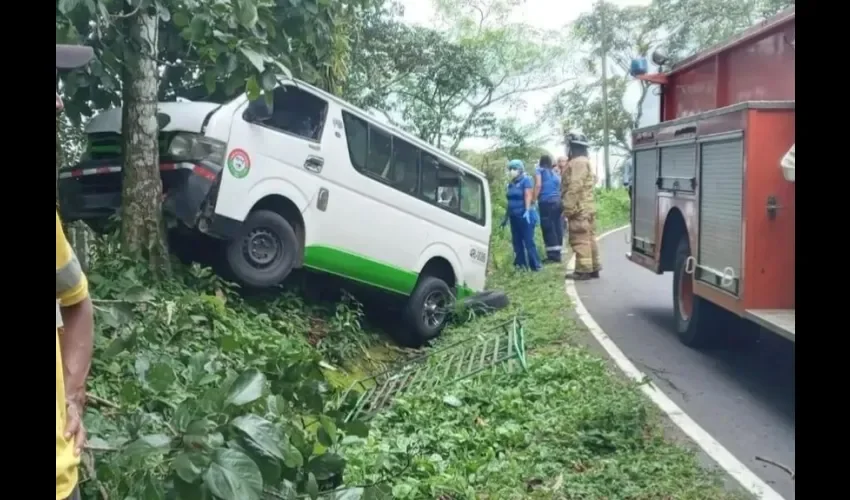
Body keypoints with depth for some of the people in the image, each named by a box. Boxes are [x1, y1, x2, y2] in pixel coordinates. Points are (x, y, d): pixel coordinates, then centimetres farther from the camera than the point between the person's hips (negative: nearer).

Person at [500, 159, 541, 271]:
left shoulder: (526, 180, -5)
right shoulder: (511, 184, 15)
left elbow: (528, 196, -15)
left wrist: (527, 211, -27)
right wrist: (506, 217, 22)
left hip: (524, 216, -7)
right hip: (514, 216, 8)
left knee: (528, 241, -8)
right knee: (516, 241, 7)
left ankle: (535, 265, -4)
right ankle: (520, 265, 13)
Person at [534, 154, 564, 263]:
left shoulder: (540, 170, 3)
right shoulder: (556, 172, 18)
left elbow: (538, 185, -10)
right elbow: (561, 187, 16)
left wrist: (534, 200, -7)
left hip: (546, 202, -6)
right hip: (558, 201, 6)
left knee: (548, 228, -4)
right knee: (557, 227, 8)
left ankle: (552, 255, -7)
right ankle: (557, 254, 11)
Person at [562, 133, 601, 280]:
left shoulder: (577, 162, -13)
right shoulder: (584, 162, 21)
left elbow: (574, 188, -21)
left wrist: (568, 208, -20)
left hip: (579, 208, -11)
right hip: (586, 208, 11)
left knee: (580, 240, -9)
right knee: (588, 238, 11)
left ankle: (583, 270, -8)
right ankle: (593, 268, 15)